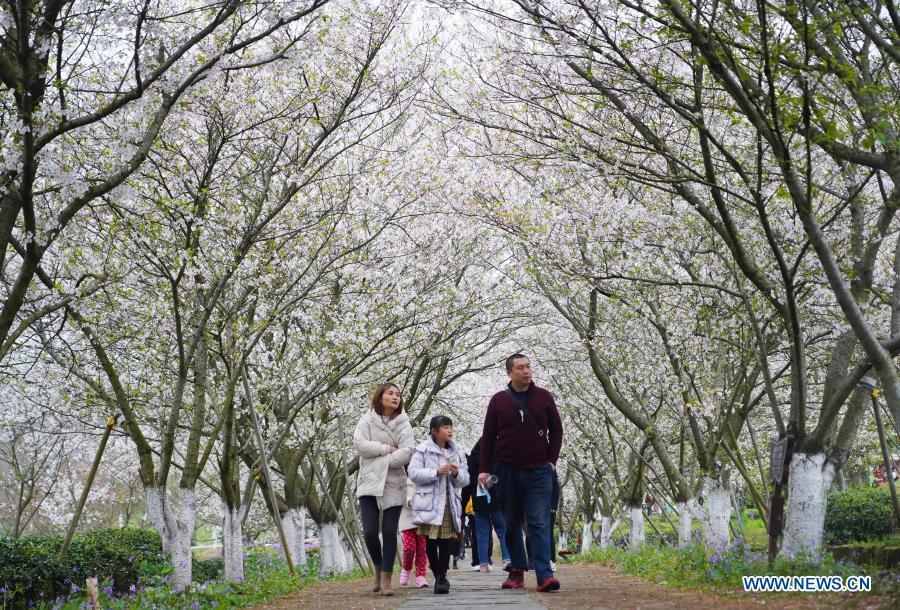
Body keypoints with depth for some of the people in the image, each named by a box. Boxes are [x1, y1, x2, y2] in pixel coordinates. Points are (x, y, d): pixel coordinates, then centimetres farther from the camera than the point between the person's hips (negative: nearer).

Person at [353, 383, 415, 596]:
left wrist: (381, 461, -13)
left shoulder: (403, 424, 5)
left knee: (389, 532, -4)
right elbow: (360, 444, -11)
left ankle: (386, 578, 4)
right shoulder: (367, 420, 5)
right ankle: (379, 569, 19)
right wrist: (388, 448, -11)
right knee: (370, 532, -6)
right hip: (369, 484, 0)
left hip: (393, 485, 0)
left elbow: (407, 452, -9)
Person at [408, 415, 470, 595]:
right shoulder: (423, 449, 0)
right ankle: (438, 576, 16)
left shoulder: (456, 452, 13)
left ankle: (442, 577, 1)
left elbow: (465, 480, 14)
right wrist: (436, 472, -18)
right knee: (431, 542, 1)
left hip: (449, 503, 3)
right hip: (429, 504, -3)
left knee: (446, 541, -4)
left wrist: (457, 473, -8)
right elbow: (413, 473, -9)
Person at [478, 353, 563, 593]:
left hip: (539, 472, -1)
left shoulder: (544, 397, 4)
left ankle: (544, 575, -12)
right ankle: (517, 571, 18)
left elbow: (556, 430, 11)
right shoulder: (499, 400, 3)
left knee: (539, 523, -8)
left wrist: (552, 460, 2)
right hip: (507, 472, 1)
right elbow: (488, 436, 5)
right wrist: (484, 469, 0)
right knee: (512, 525, 8)